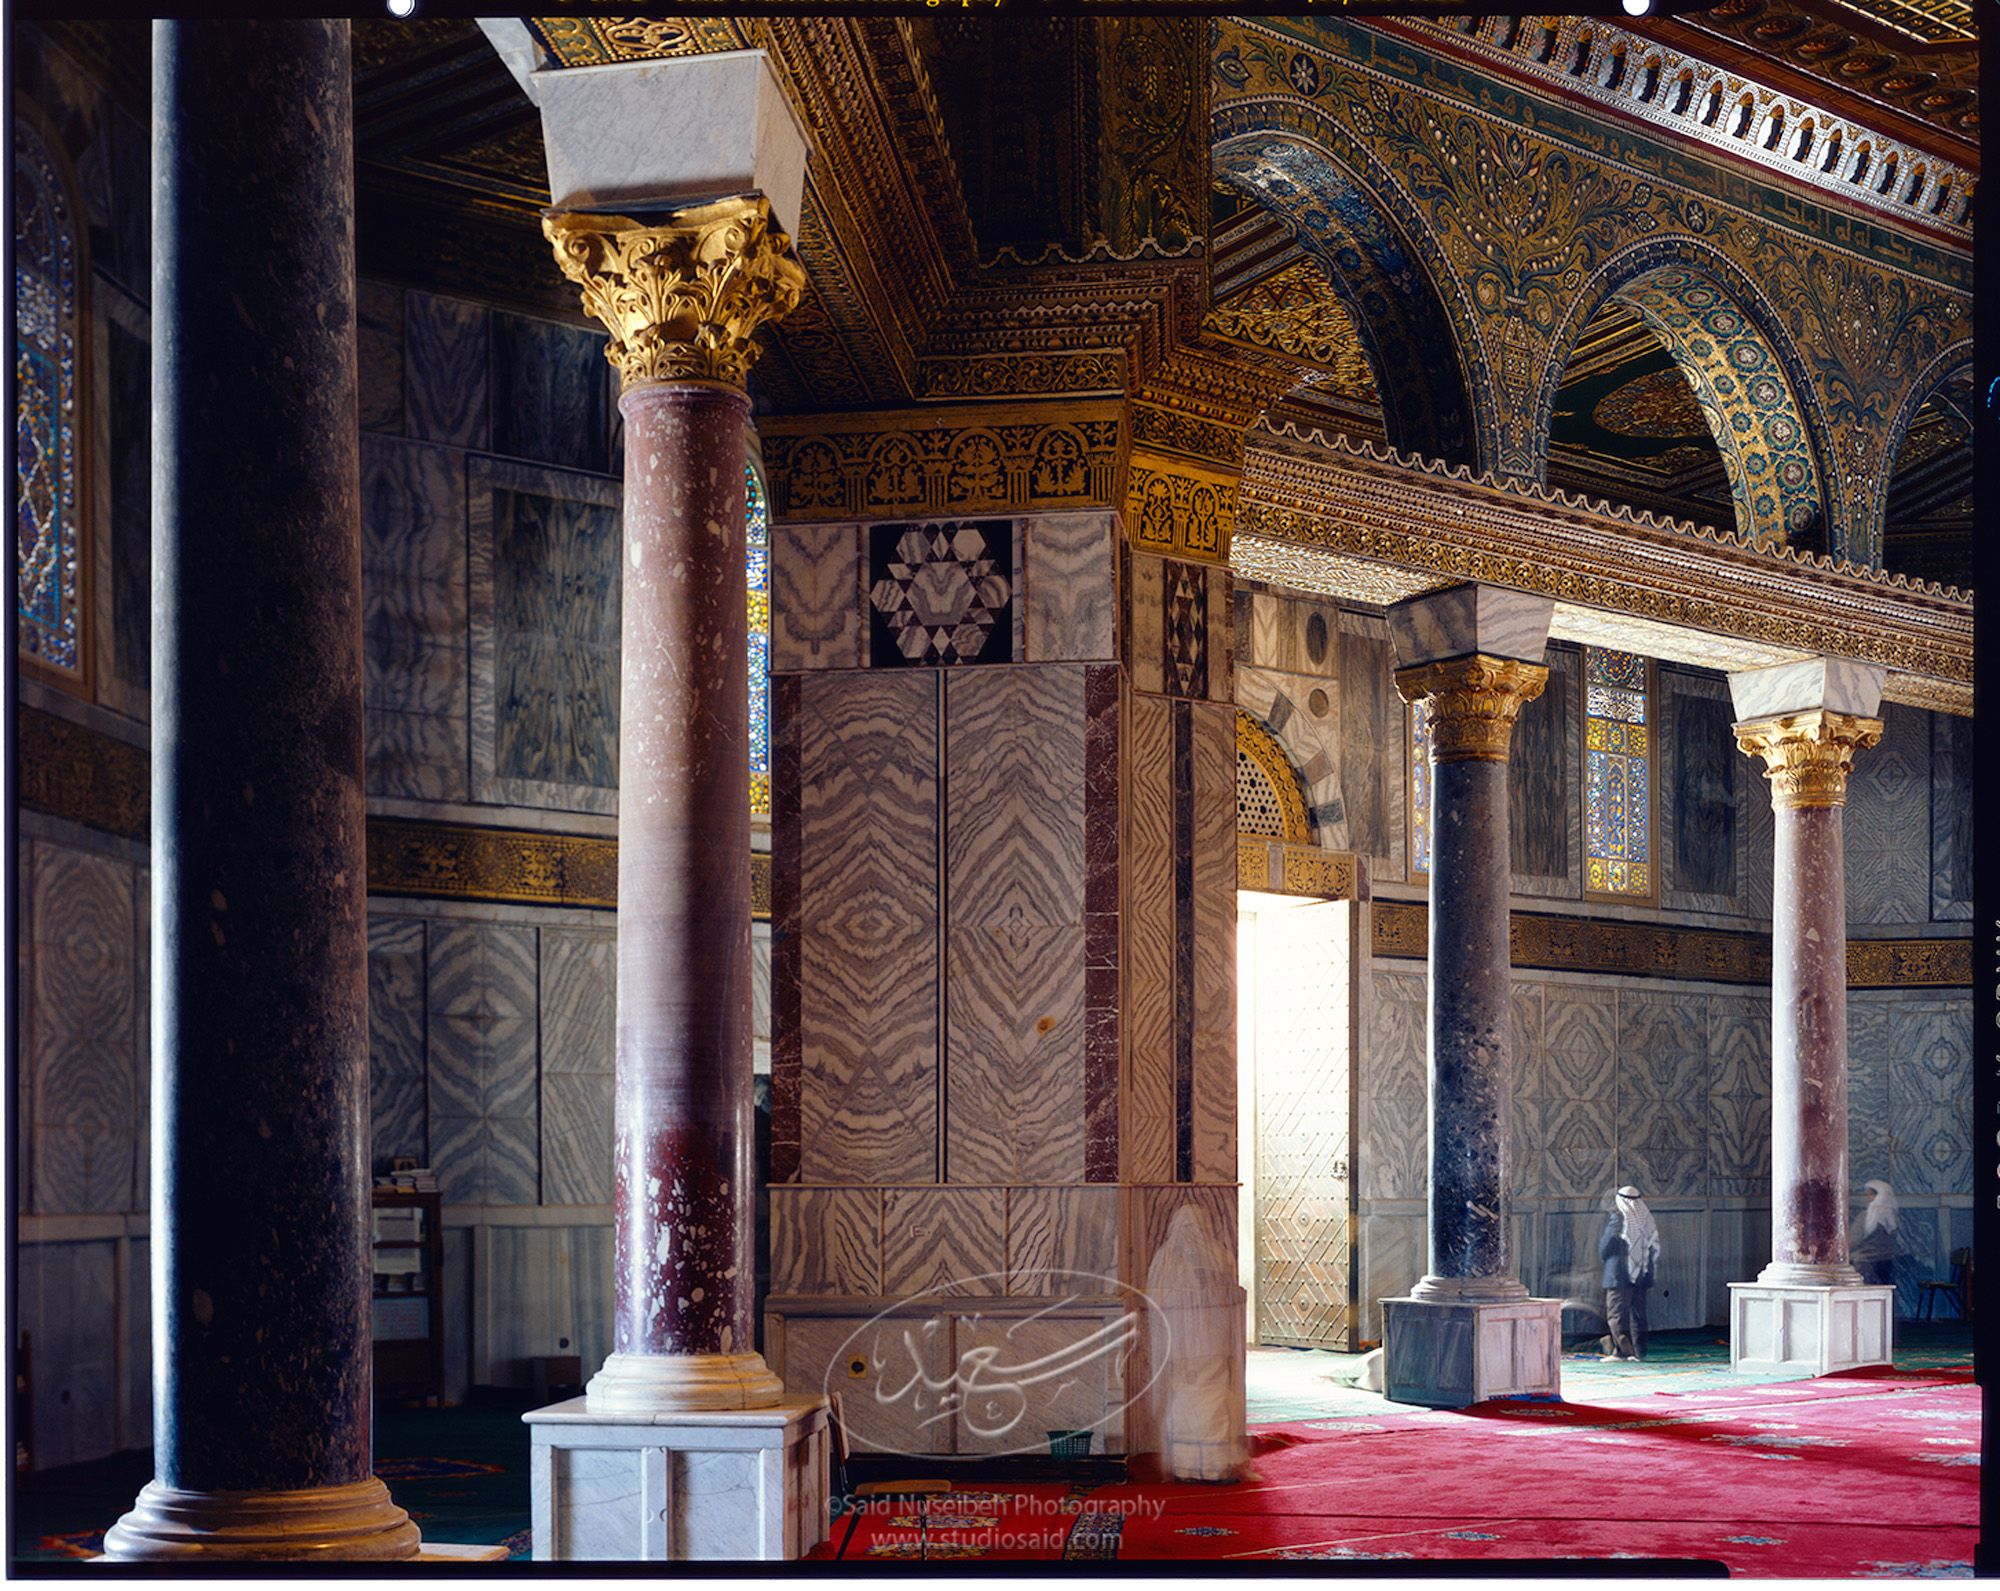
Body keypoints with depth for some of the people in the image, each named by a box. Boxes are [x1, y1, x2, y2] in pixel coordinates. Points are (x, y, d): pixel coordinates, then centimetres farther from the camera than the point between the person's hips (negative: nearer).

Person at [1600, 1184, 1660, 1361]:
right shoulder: (1647, 1219, 7)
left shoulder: (1617, 1218, -9)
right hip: (1641, 1275, 6)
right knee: (1638, 1313, 10)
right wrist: (1650, 1272, 16)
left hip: (1619, 1275, -6)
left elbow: (1605, 1248, -7)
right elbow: (1655, 1248, 9)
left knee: (1616, 1313, -2)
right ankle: (1639, 1351, 8)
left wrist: (1603, 1256, 14)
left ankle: (1621, 1350, -10)